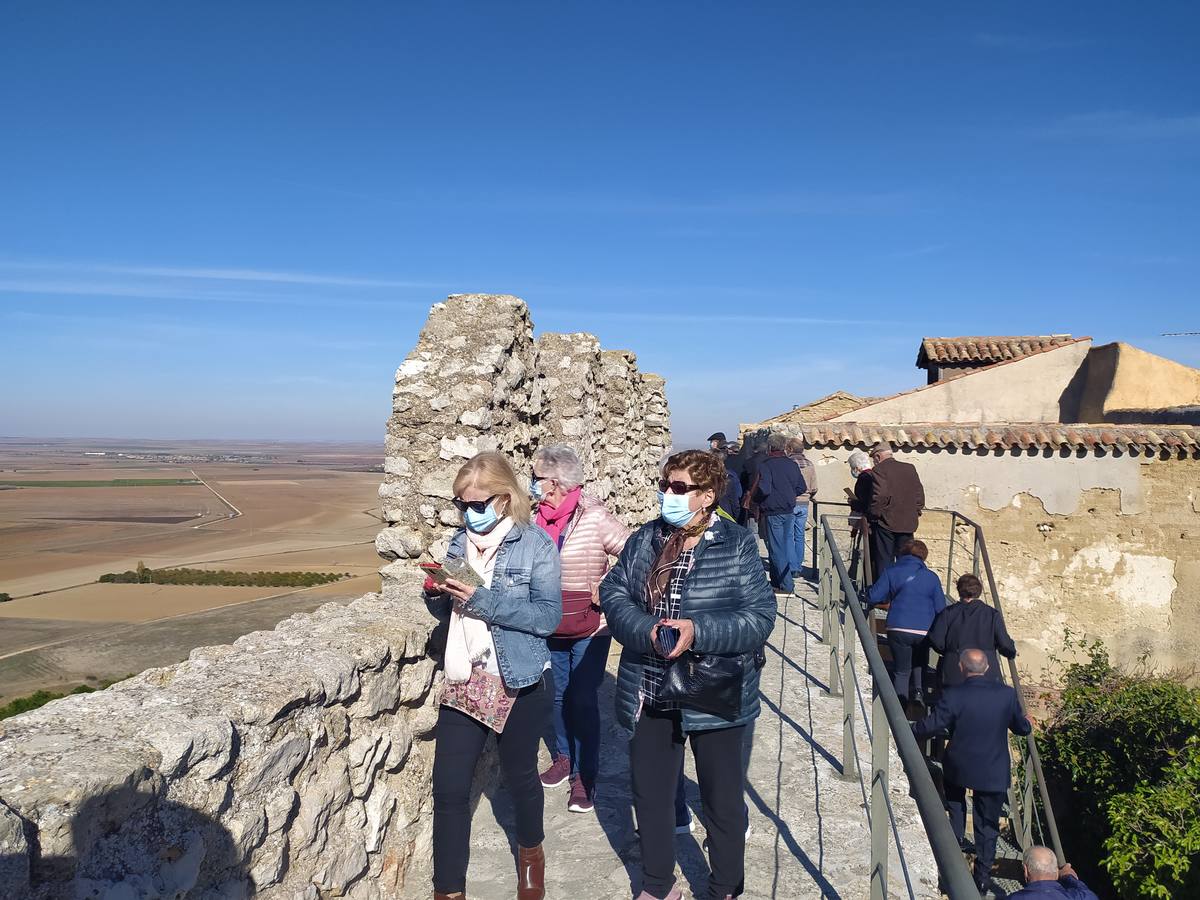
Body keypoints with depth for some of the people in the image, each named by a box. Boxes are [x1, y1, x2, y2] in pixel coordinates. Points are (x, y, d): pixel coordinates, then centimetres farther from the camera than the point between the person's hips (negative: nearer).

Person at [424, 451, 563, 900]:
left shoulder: (536, 545, -11)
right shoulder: (459, 542, 5)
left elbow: (548, 616, -19)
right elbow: (447, 611, 12)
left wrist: (484, 600, -26)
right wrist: (436, 593, -11)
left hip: (519, 683, -3)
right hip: (462, 680, 4)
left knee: (520, 775, 16)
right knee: (448, 787, 1)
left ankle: (530, 852, 45)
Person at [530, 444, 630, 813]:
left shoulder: (594, 517, -18)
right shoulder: (541, 518, -2)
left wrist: (608, 588, -19)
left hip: (590, 630, -5)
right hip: (553, 628, 5)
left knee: (583, 701, 1)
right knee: (560, 696, 17)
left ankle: (585, 778, 15)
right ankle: (563, 758, 37)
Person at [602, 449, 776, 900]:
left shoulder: (738, 546, -10)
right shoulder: (644, 540, 2)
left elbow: (760, 616, -15)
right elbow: (614, 593, -2)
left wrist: (697, 632, -27)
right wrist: (647, 632, -21)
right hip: (649, 693, 4)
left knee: (722, 799, 14)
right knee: (649, 792, 17)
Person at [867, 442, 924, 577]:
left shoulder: (878, 470, -9)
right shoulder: (910, 468, 9)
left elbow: (879, 496, -19)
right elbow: (920, 494, 11)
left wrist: (872, 516, -8)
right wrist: (916, 512, 17)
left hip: (886, 522, -5)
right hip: (908, 524, 5)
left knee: (884, 562, 3)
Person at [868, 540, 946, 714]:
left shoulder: (891, 572, 2)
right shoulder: (932, 577, 6)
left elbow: (874, 597, 0)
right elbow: (941, 608, 6)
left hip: (898, 629, -1)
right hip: (924, 631, 1)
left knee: (901, 670, 12)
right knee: (919, 664, 26)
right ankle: (919, 691, 2)